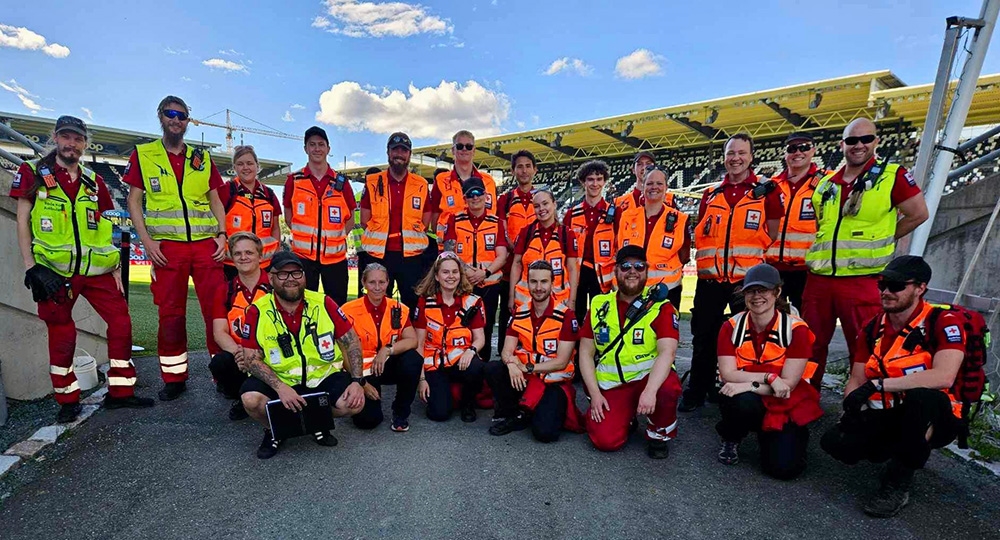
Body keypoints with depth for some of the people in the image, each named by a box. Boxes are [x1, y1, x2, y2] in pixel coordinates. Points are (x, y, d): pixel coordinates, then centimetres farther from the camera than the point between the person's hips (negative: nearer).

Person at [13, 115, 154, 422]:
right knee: (61, 335, 5)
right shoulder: (33, 173, 4)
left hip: (96, 270, 3)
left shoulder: (94, 182, 13)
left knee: (120, 322, -3)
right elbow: (22, 222, 1)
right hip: (54, 271, -2)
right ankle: (68, 401, 19)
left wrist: (117, 269, 6)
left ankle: (120, 391, 8)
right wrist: (30, 267, -8)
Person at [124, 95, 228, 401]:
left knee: (217, 309, -4)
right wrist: (147, 241, -6)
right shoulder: (142, 155, 10)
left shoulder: (202, 158, 15)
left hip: (206, 244, 1)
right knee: (170, 313, 4)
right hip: (167, 246, -1)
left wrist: (221, 234, 0)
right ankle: (174, 378, 17)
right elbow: (134, 201, 7)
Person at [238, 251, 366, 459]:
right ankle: (274, 431, 8)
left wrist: (357, 381, -13)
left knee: (354, 403, -21)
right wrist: (280, 387, -23)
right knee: (251, 399, -28)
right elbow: (251, 358, -9)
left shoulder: (324, 303, -9)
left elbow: (352, 341, -3)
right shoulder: (257, 311, -9)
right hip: (279, 380, 0)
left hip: (324, 377, 0)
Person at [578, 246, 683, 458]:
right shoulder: (599, 305, 1)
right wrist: (595, 394, -7)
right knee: (605, 441, -17)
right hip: (610, 385, 2)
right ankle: (626, 416, 19)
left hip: (648, 377, -1)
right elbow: (586, 353, 2)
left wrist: (650, 391, -36)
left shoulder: (661, 307, -7)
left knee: (668, 388, -34)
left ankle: (658, 435, -2)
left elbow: (667, 351, -21)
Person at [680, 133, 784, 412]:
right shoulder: (710, 194, 11)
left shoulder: (766, 192, 2)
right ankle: (696, 392, 22)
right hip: (710, 279, 3)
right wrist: (705, 262, 5)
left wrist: (755, 261, -3)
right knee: (704, 337, 8)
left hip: (748, 280, -2)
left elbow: (772, 236, 3)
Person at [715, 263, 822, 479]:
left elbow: (787, 384, -16)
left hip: (785, 407, 0)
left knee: (784, 467, -19)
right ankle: (730, 439, 0)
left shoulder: (796, 329, -13)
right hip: (746, 401, 0)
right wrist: (769, 377, -28)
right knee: (743, 402, -36)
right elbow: (728, 374, -16)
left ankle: (768, 436, 18)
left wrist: (748, 385, -29)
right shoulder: (732, 327, -9)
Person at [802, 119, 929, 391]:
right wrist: (822, 248, 11)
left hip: (862, 280, -4)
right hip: (819, 279, 5)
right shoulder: (826, 184, 13)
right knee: (810, 346, 12)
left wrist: (880, 240, 1)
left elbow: (918, 214, 1)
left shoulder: (893, 176, 0)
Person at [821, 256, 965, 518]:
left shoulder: (944, 321, -14)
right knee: (835, 442, -20)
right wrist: (852, 410, -17)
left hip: (934, 418, -4)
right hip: (887, 417, 4)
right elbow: (856, 382, 2)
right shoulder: (873, 328, 0)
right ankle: (902, 452, 15)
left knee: (922, 398, -38)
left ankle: (899, 482, -16)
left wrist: (878, 384, -32)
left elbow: (944, 377, -30)